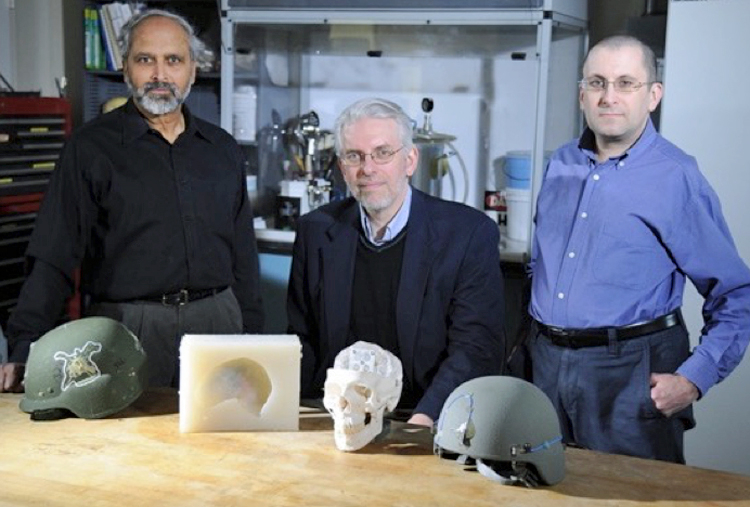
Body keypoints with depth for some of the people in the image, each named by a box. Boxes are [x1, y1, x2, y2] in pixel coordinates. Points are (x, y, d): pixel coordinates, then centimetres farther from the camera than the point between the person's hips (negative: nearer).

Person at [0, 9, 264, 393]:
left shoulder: (223, 150, 12)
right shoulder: (91, 148, 0)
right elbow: (52, 258, -6)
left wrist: (253, 343, 10)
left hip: (217, 320, 3)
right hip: (127, 330, -3)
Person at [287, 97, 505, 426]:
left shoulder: (470, 234, -3)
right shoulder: (315, 232, 9)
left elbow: (476, 347, -8)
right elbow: (301, 339, 14)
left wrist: (424, 419, -23)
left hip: (431, 427, -3)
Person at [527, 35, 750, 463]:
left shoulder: (677, 178, -10)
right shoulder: (561, 166, 8)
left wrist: (693, 379, -15)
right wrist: (540, 336, 12)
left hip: (631, 371, -5)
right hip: (547, 363, 5)